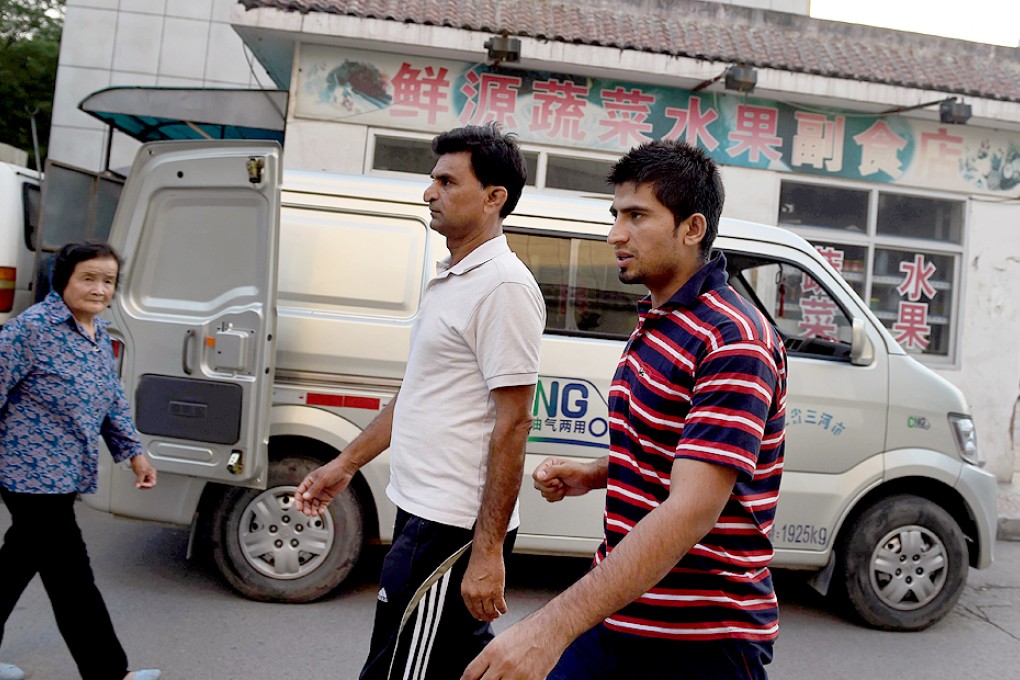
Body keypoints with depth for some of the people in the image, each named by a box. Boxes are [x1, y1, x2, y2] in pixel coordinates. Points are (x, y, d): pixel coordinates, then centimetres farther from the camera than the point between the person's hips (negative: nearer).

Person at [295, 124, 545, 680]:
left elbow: (512, 425, -21)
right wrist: (346, 464, 22)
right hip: (425, 510, 10)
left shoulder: (504, 286, -17)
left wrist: (487, 551, -21)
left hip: (452, 529, -10)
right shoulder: (450, 279, 14)